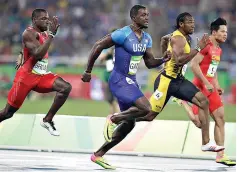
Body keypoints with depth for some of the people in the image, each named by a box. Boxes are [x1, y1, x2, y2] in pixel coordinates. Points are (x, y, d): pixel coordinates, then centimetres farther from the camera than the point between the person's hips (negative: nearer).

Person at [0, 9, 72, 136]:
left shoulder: (45, 34, 10)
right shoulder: (29, 33, -16)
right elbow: (38, 54, -29)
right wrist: (51, 34, -29)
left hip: (41, 75, 7)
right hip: (26, 76, -7)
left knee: (66, 87, -16)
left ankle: (47, 120, -6)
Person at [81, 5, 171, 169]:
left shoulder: (147, 38, 10)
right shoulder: (123, 34, -16)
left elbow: (150, 63, 16)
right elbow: (98, 46, -11)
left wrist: (163, 59, -5)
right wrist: (88, 71, -8)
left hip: (131, 81, 9)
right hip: (119, 80, -9)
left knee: (129, 124, 10)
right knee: (146, 108, -25)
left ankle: (98, 155, 18)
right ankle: (113, 118, -6)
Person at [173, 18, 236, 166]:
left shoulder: (218, 50, 16)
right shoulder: (206, 45, -13)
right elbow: (194, 64, -21)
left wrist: (217, 85, 14)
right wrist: (206, 83, -22)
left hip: (210, 88, 9)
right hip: (200, 87, -9)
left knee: (220, 118, 1)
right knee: (199, 122, -10)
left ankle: (220, 155, 2)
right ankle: (182, 101, 16)